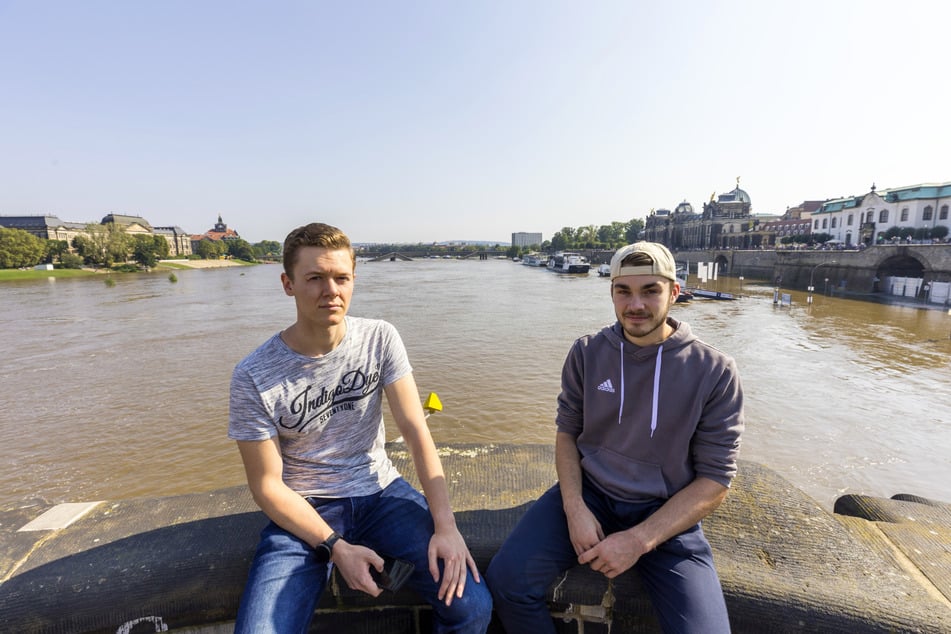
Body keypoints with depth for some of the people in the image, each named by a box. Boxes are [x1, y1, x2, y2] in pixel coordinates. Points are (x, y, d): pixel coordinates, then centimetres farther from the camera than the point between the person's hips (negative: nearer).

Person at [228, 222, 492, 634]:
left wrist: (445, 524, -18)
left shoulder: (380, 339, -9)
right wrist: (336, 547, -17)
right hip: (303, 510, 0)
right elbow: (266, 484, -8)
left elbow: (416, 432, -10)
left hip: (380, 492, 1)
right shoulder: (253, 377, -13)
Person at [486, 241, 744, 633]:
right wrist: (575, 508, -11)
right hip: (588, 494, 1)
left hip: (666, 513, 0)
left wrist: (639, 540, -15)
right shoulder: (586, 353, -3)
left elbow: (715, 479, -7)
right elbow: (567, 432, 5)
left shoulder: (715, 371, -9)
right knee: (506, 579, -16)